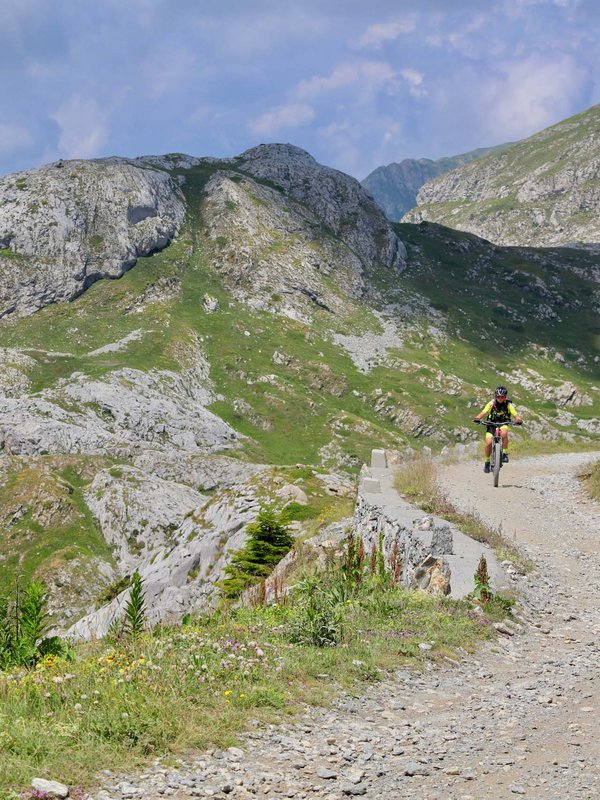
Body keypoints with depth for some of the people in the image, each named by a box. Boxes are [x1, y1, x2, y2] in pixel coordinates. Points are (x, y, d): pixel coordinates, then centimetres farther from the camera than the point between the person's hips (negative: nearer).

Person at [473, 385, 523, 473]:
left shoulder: (508, 405, -14)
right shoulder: (491, 404, -14)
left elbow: (516, 415, -21)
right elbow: (483, 412, -22)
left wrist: (519, 420, -45)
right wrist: (477, 418, -42)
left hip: (503, 424, -1)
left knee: (504, 433, -37)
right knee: (488, 443, -18)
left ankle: (505, 453, -21)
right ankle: (487, 461, 6)